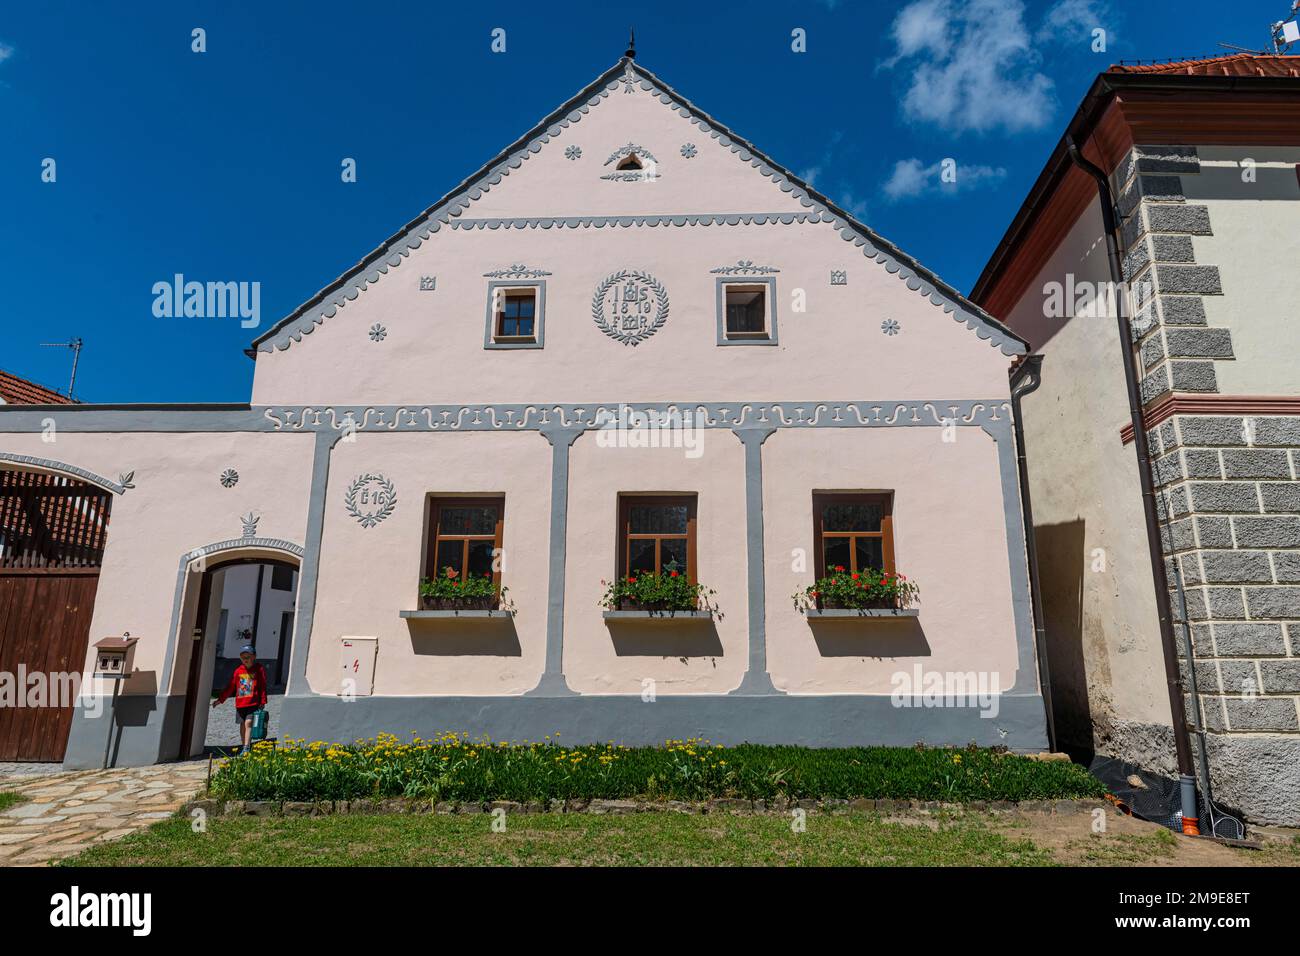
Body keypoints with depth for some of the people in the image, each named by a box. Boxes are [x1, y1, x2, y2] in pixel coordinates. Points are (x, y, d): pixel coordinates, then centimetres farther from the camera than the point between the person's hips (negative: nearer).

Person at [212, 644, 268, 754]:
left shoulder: (259, 669, -2)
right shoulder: (238, 670, 7)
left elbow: (263, 687, -1)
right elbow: (230, 687, 13)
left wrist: (263, 702, -4)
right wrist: (221, 699, 12)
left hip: (253, 703, -5)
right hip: (240, 703, 5)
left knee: (248, 723, -12)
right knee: (242, 725, 12)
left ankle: (246, 748, -13)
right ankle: (245, 746, 24)